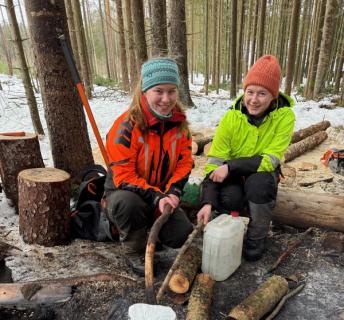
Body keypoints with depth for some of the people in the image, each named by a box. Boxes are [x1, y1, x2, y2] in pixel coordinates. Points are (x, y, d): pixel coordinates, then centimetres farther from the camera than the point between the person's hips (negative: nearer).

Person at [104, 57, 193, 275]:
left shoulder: (179, 123, -7)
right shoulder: (127, 126, -24)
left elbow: (184, 161, -3)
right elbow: (123, 175, -24)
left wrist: (173, 192, -19)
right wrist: (155, 197, -32)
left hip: (163, 194, 4)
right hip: (125, 191, -4)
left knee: (182, 236, -13)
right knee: (129, 204, -39)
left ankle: (148, 225, 20)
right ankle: (134, 251, -6)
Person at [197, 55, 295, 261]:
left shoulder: (284, 116, -19)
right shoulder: (231, 117, -17)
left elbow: (271, 160, -23)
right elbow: (215, 162, -19)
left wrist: (231, 165, -31)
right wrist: (208, 202, -29)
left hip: (263, 175, 0)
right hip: (232, 175, 0)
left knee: (258, 182, -34)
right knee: (229, 198, -31)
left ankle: (257, 238, -8)